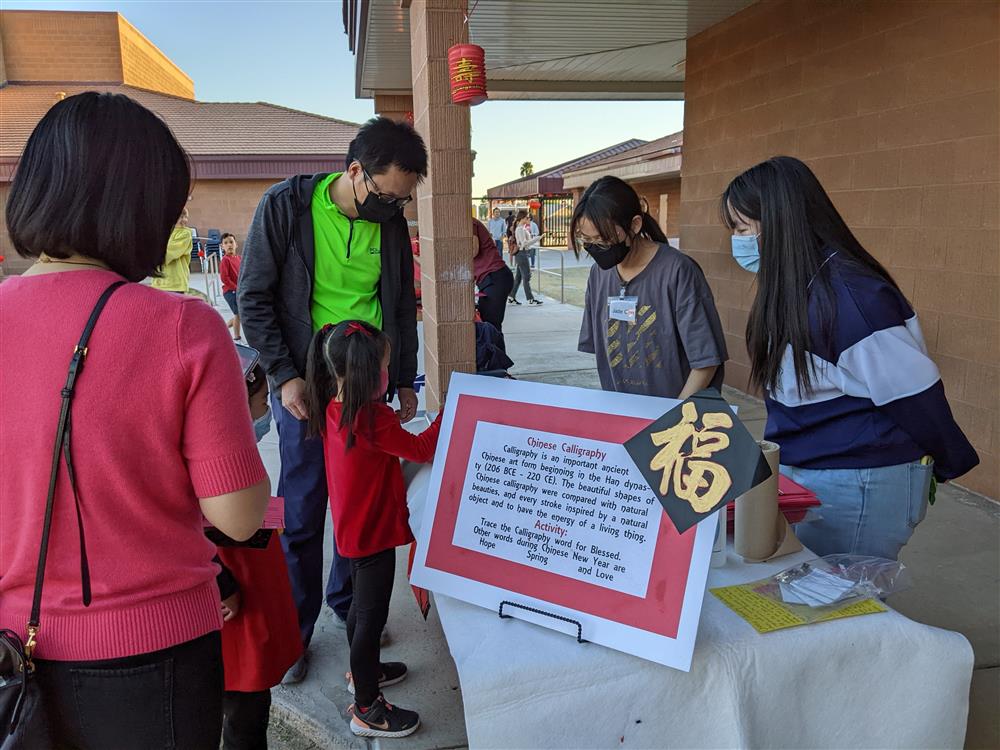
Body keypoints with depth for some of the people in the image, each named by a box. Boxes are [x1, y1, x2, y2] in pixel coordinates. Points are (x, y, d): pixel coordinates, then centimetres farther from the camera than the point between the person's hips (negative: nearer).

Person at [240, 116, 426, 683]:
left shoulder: (391, 220, 2)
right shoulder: (286, 206, -10)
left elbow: (404, 305, 12)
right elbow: (254, 300, -7)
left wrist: (405, 379, 12)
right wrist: (285, 376, -12)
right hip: (305, 383, -4)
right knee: (302, 513, 3)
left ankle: (348, 601, 34)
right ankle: (294, 632, 21)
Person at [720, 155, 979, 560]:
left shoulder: (849, 293, -25)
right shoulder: (793, 282, 3)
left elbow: (914, 395, -17)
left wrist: (950, 463, -5)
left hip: (859, 487, -9)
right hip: (801, 473, 9)